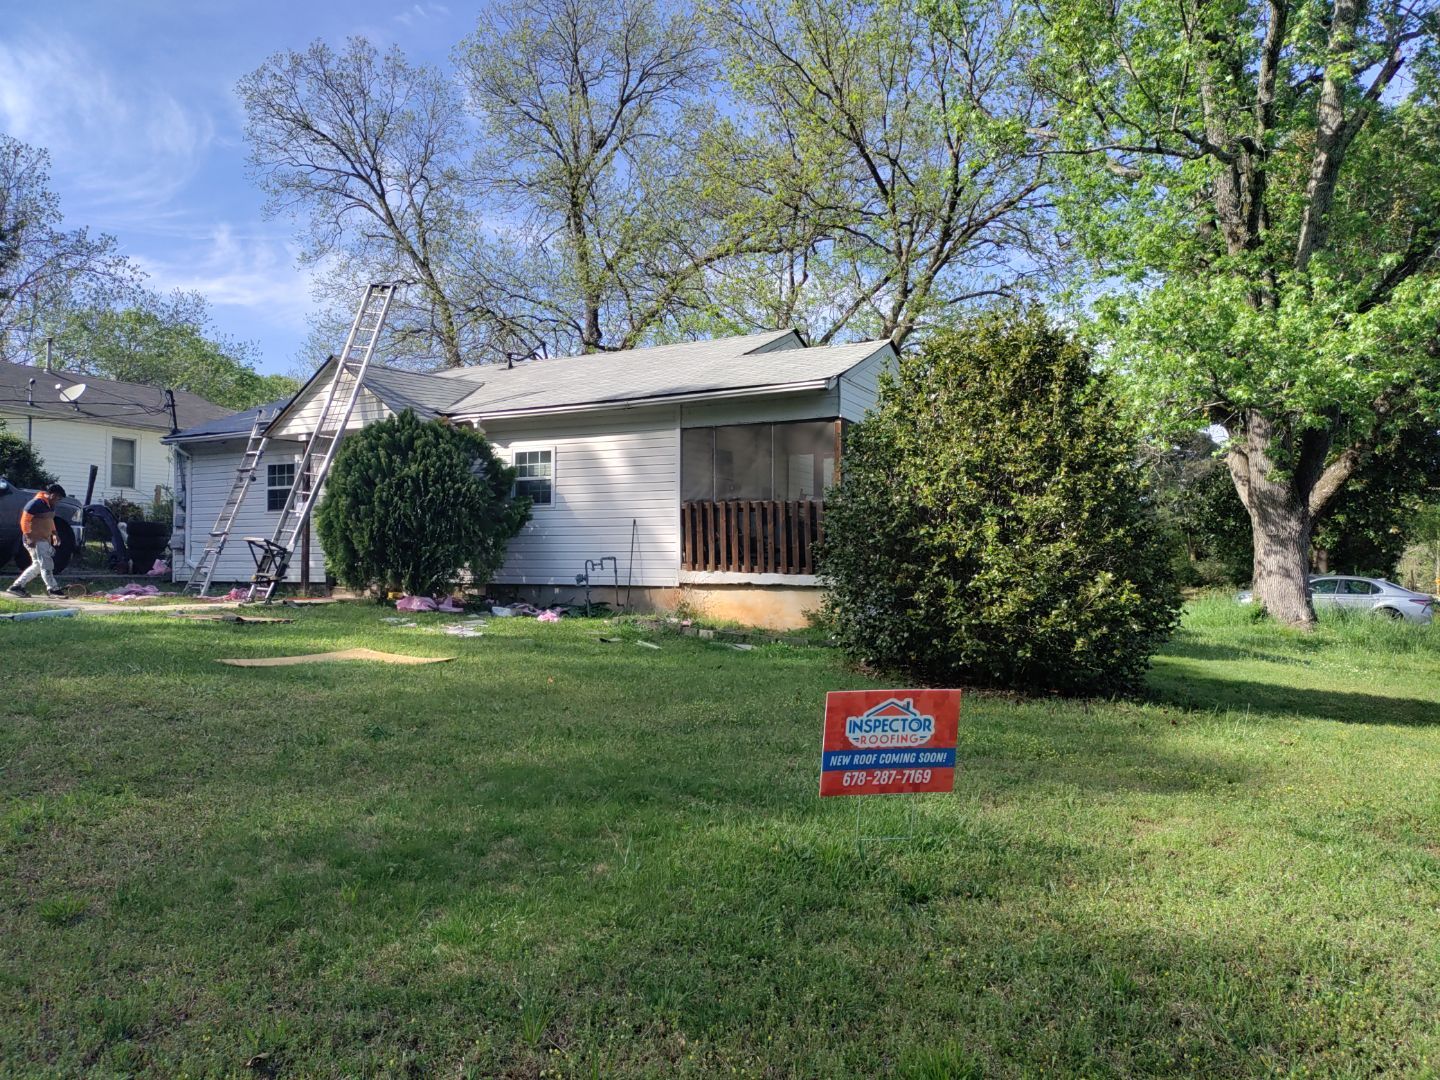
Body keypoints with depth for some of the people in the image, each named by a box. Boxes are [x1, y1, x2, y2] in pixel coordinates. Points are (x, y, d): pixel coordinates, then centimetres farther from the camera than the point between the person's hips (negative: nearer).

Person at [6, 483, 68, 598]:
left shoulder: (50, 505, 12)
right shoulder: (36, 503, -16)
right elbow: (24, 521, -18)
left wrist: (54, 533, 17)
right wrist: (29, 537, -22)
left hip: (44, 539, 10)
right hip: (35, 540, -10)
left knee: (37, 566, 13)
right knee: (46, 564, -9)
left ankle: (16, 586, 20)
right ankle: (53, 589, -7)